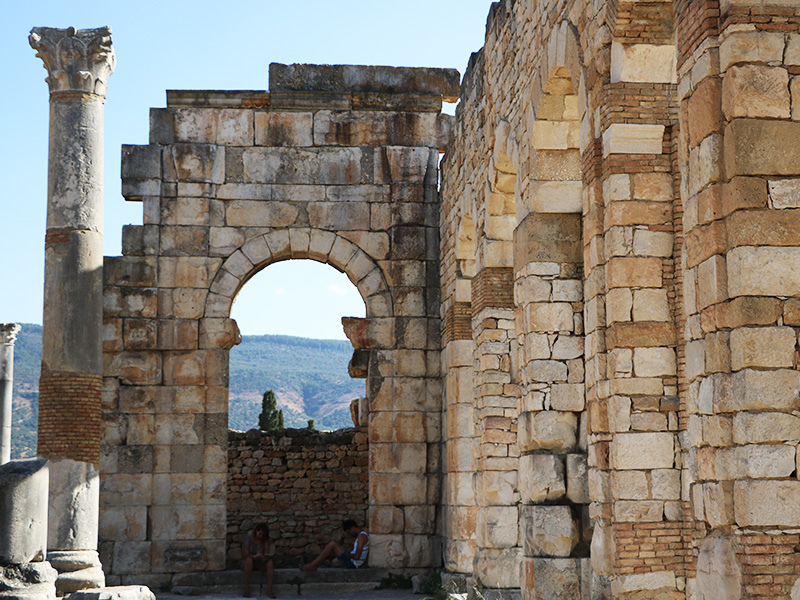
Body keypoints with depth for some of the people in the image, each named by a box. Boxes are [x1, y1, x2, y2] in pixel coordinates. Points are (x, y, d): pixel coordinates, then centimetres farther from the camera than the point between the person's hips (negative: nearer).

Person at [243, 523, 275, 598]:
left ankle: (269, 590, -32)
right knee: (249, 559, -37)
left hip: (260, 564, 3)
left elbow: (267, 555, -5)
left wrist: (265, 557, -30)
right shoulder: (248, 539, -10)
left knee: (270, 563, -29)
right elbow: (245, 555, -14)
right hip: (250, 564, -2)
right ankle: (246, 588, -36)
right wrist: (254, 556, -33)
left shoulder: (266, 541, -1)